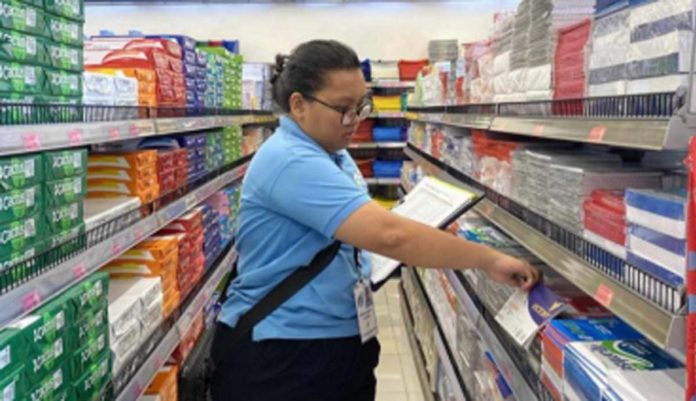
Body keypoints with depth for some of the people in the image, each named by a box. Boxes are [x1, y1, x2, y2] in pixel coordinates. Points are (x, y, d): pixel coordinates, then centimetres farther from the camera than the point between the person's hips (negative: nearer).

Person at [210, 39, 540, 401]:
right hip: (281, 354, -9)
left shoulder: (333, 155, 7)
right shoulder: (291, 162, -24)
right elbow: (387, 234, -33)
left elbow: (365, 228, 20)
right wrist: (489, 260, -27)